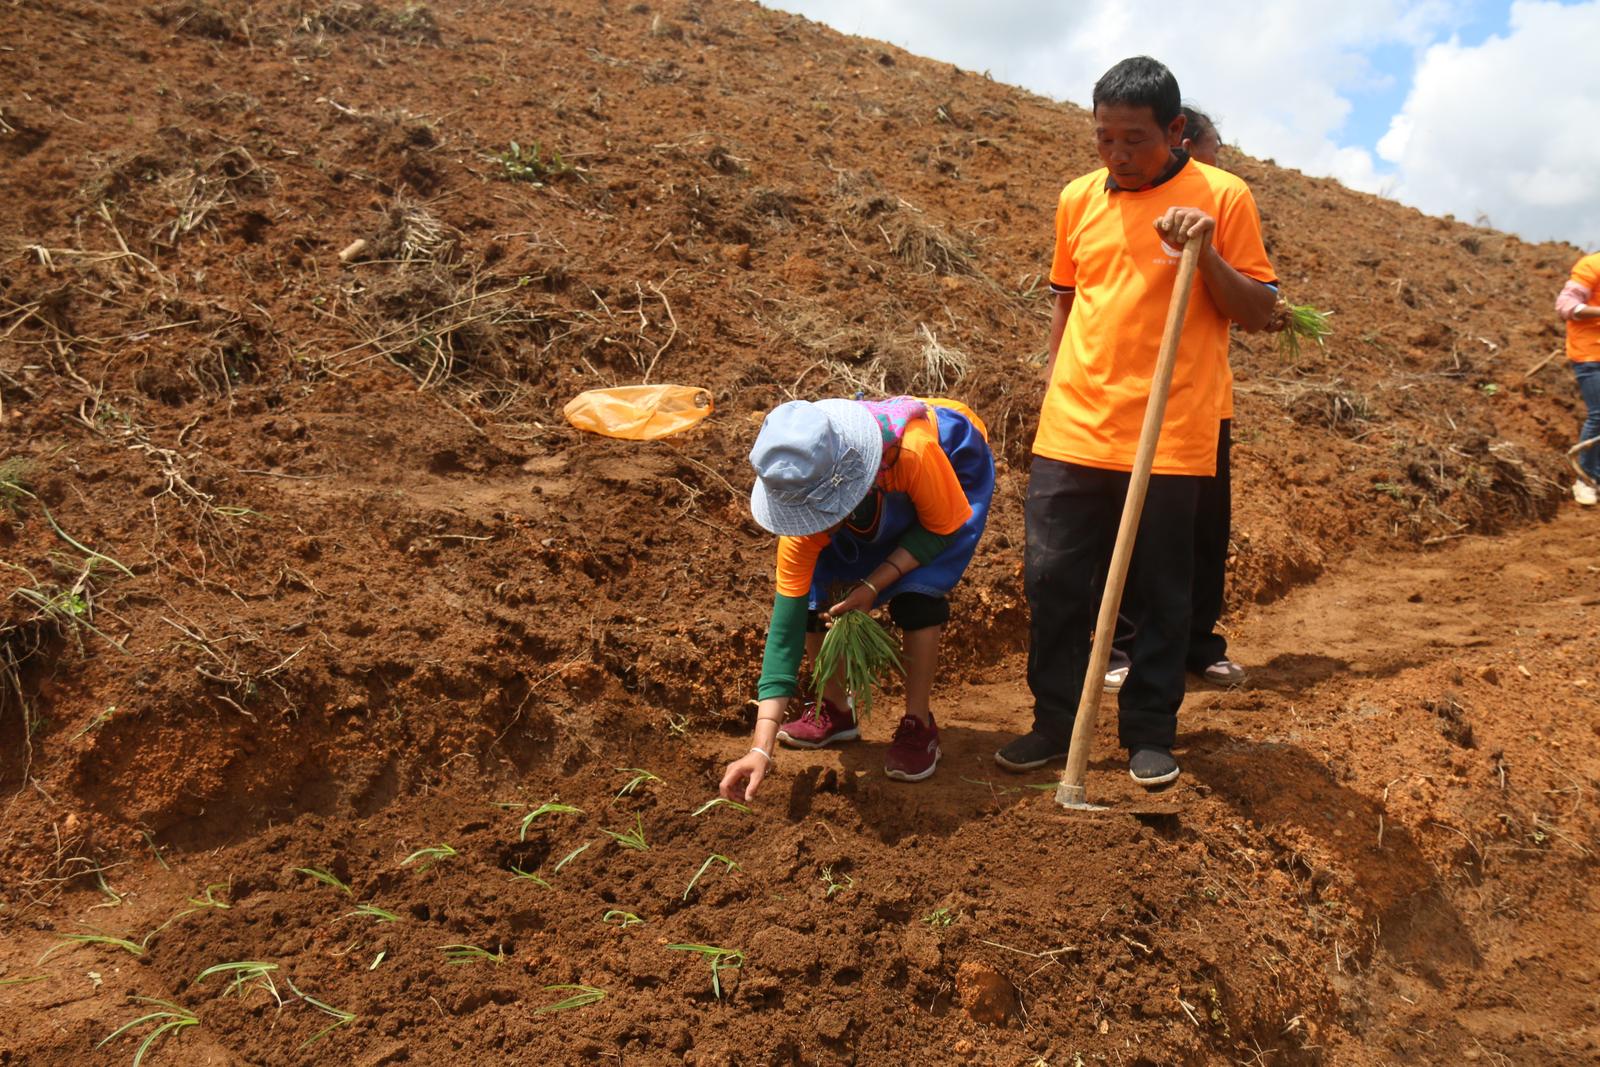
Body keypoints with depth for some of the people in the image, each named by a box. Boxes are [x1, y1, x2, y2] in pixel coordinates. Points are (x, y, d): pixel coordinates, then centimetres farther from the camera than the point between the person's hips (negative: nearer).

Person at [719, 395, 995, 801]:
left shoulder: (914, 450, -45)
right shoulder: (803, 524, -32)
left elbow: (944, 528, -24)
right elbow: (784, 628, -30)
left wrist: (873, 585, -36)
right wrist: (762, 749, -34)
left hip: (957, 471, -3)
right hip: (875, 506, 3)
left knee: (917, 596, -24)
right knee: (814, 595, -13)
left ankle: (918, 724, -4)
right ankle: (834, 710, 12)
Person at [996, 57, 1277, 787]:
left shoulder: (1222, 197, -1)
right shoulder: (1078, 199, 9)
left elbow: (1259, 312, -1)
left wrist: (1206, 253, -16)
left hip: (1170, 439, -3)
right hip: (1073, 433, 3)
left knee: (1162, 594, 6)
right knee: (1053, 581, 5)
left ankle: (1150, 734, 21)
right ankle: (1055, 723, 20)